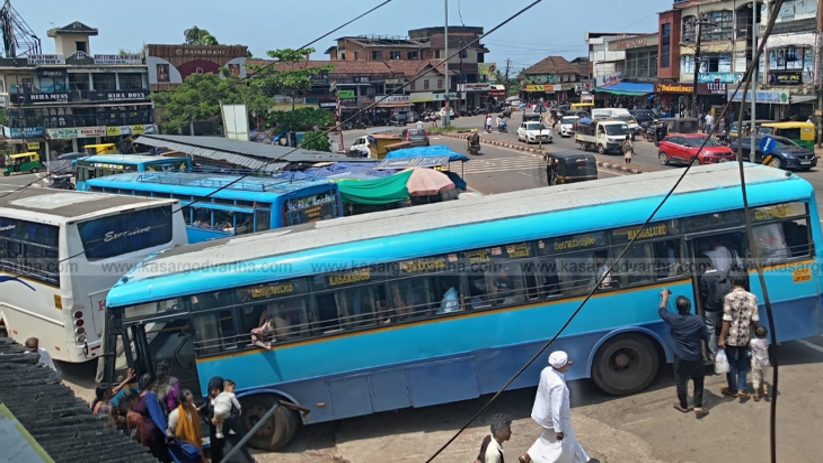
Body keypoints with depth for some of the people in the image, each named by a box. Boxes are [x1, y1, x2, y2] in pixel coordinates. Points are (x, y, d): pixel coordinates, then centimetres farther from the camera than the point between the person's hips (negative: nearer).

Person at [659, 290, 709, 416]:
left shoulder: (673, 319, -15)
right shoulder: (698, 319, -15)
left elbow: (661, 311, 6)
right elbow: (706, 337, -4)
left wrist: (665, 297, 19)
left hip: (680, 357, 0)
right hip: (695, 356, 0)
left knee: (681, 382, 16)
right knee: (698, 381, 15)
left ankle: (683, 405, 31)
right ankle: (698, 407, 14)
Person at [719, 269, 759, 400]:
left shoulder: (729, 297, -16)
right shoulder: (752, 297, -4)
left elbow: (727, 320, -17)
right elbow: (755, 320, -3)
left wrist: (722, 338, -10)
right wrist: (752, 331, 17)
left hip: (731, 337, -4)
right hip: (745, 337, 4)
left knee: (730, 362, 12)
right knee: (742, 362, 18)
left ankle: (732, 389, 24)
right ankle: (741, 389, 16)